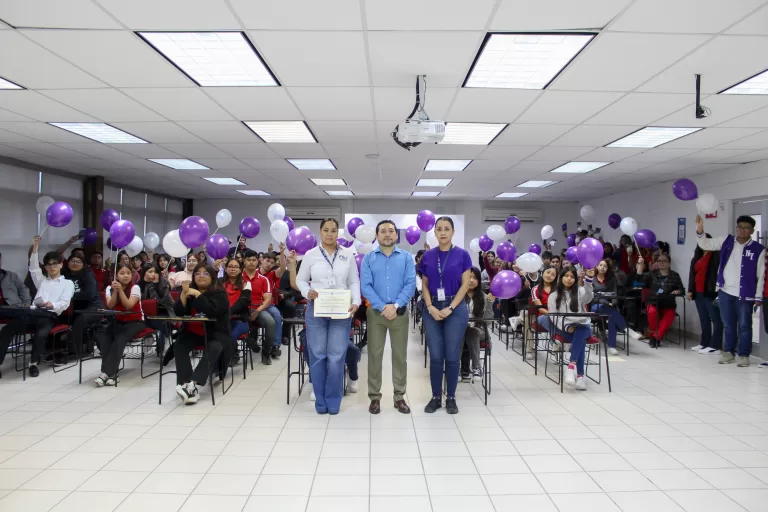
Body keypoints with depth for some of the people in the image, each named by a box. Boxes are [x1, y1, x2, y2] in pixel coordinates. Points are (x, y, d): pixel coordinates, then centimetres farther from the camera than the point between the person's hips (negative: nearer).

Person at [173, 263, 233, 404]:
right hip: (193, 332, 4)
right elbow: (178, 312, -5)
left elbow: (212, 311, -26)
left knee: (213, 348, -32)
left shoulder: (219, 293, -8)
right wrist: (184, 294, -19)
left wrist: (197, 294, -26)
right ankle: (185, 383, -33)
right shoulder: (190, 290, 6)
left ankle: (193, 384, -44)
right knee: (179, 345, -23)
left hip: (215, 333, -4)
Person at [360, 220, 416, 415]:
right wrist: (382, 307, -16)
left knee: (400, 355, 6)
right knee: (374, 354, 3)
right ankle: (374, 397, 13)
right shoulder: (368, 258, 3)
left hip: (400, 312, 0)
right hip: (375, 312, 0)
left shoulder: (406, 258, 4)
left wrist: (395, 306, -17)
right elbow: (365, 286, -5)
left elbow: (411, 284, -5)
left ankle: (399, 396, 17)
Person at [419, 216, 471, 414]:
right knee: (435, 356, 4)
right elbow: (425, 285, 7)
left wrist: (450, 308, -11)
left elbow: (465, 284, -4)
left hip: (456, 309, -2)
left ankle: (451, 397, 17)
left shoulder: (462, 255, -2)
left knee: (452, 356, 3)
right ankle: (436, 397, 17)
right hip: (432, 310, 2)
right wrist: (430, 307, -7)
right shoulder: (427, 256, 5)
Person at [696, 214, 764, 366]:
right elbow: (705, 244, 4)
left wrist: (758, 297, -5)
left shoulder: (758, 249, -3)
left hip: (745, 295, -3)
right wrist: (700, 230, -15)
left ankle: (744, 355, 15)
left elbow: (761, 275, -2)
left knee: (744, 326, 4)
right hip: (725, 292, 3)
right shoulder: (726, 241, 5)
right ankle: (729, 352, 25)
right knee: (728, 325, 14)